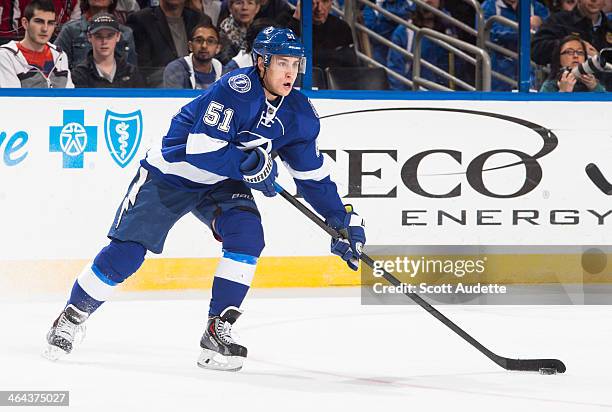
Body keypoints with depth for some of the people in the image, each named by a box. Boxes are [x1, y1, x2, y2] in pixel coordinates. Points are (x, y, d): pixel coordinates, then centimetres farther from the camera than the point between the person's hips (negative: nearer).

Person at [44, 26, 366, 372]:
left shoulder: (298, 113, -7)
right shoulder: (235, 89, -29)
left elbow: (314, 175, 2)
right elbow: (202, 151, -33)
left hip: (222, 185, 5)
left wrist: (344, 219, -4)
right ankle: (74, 315, 17)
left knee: (247, 233, -23)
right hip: (171, 173, -5)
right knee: (126, 252, -7)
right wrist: (249, 164, -37)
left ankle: (218, 331, -14)